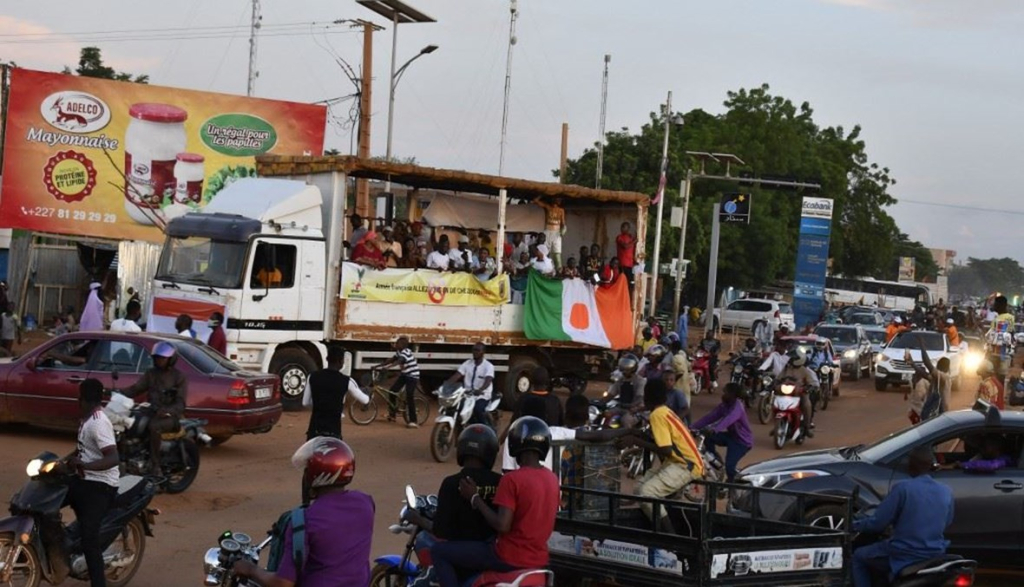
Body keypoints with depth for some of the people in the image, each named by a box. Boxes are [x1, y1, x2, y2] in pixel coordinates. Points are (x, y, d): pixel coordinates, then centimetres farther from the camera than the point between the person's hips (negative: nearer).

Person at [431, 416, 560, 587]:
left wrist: (475, 498, -14)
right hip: (539, 560, 8)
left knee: (439, 552, 2)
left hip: (510, 559, -7)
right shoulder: (552, 479, 4)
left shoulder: (512, 479, -18)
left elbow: (502, 525, -23)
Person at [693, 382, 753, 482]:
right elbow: (710, 417, -9)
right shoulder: (723, 406, -2)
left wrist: (714, 430, -63)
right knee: (708, 437, -14)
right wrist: (692, 427, -21)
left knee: (729, 465, -20)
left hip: (742, 440, -7)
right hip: (731, 435, 7)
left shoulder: (738, 407, -27)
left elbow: (728, 420, -46)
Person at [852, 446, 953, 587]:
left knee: (859, 556, 19)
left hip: (905, 556, -6)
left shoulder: (903, 488, -18)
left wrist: (856, 525, 5)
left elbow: (878, 523, -14)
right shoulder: (946, 492, -2)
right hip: (935, 555, 6)